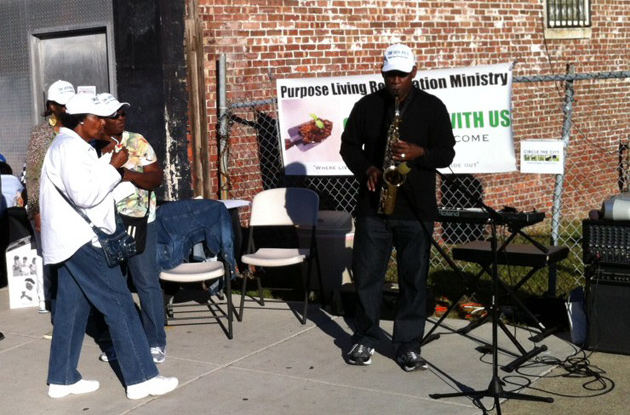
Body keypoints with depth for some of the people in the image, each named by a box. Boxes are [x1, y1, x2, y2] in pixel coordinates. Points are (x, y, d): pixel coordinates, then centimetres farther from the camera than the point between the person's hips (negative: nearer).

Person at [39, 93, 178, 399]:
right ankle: (141, 378, -4)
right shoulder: (70, 147, -16)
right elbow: (85, 195, -24)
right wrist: (113, 166, -16)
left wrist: (107, 162, 9)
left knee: (72, 308, 13)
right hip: (82, 239, -11)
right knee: (119, 305, -7)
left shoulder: (72, 145, 17)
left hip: (73, 240, 11)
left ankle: (62, 379, 19)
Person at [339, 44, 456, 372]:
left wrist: (419, 153, -19)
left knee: (414, 279, 4)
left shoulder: (432, 107, 2)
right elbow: (349, 145, 11)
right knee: (367, 274, 6)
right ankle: (365, 338, 22)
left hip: (416, 209, -1)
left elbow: (446, 154, 1)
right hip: (372, 205, 1)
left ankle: (408, 345, 14)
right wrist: (366, 169, -8)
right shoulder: (366, 106, 6)